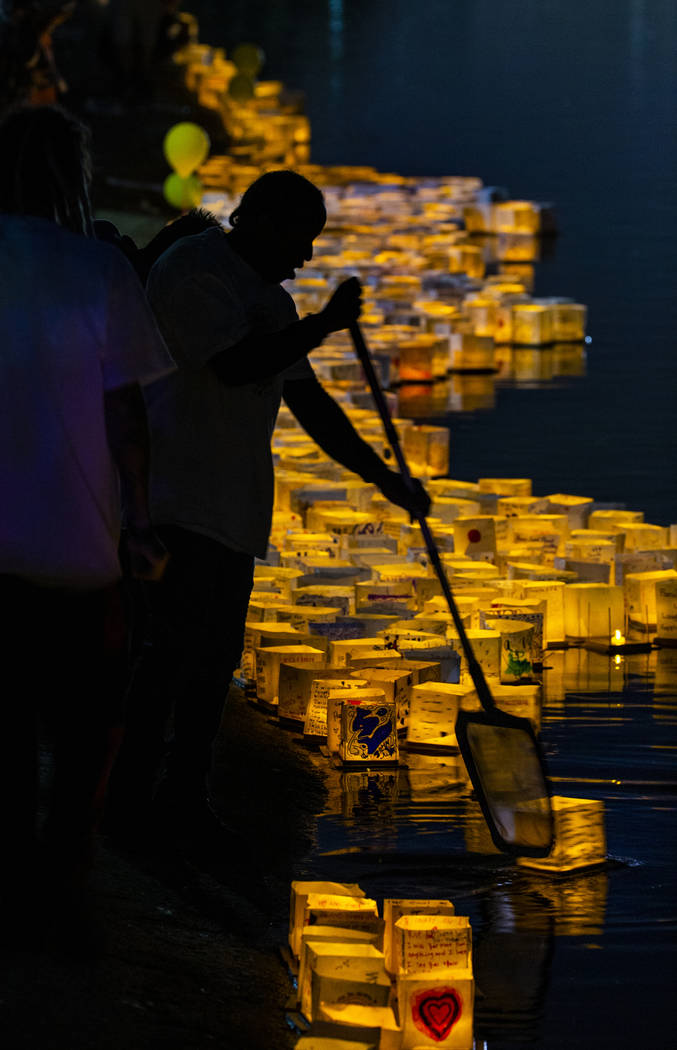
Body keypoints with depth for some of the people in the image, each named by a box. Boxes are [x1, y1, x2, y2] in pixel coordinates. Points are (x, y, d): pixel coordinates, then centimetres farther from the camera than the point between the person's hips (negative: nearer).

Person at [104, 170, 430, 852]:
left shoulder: (267, 298, 21)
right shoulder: (192, 270, -8)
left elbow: (309, 403, 23)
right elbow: (232, 364, -21)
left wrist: (381, 476, 19)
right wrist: (325, 326, -16)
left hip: (232, 510, 9)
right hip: (179, 495, -9)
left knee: (218, 654, 8)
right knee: (175, 645, -12)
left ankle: (184, 798, 14)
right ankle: (130, 800, -7)